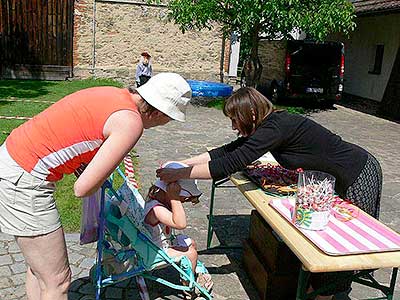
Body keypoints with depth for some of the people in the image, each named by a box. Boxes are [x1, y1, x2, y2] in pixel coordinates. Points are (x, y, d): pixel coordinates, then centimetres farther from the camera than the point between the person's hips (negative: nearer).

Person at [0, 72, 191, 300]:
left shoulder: (115, 94, 7)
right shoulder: (131, 123, -19)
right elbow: (82, 189, -20)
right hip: (24, 181, -9)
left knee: (39, 268, 24)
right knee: (58, 281, 4)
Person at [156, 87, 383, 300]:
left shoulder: (276, 127, -30)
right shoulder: (270, 124, -2)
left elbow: (232, 164, -34)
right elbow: (227, 152, -1)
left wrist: (180, 174, -28)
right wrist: (182, 163, -5)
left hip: (361, 176, -9)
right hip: (343, 175, 9)